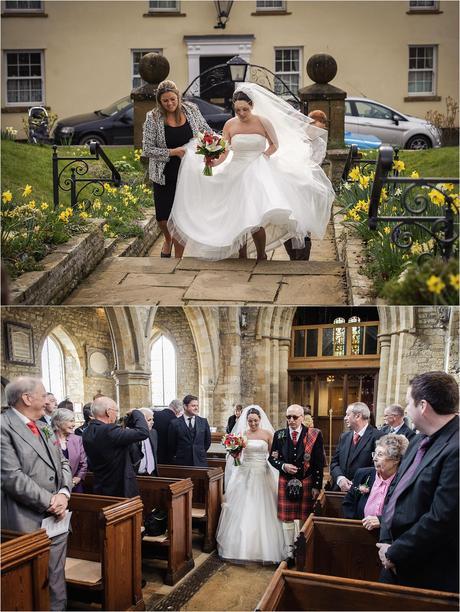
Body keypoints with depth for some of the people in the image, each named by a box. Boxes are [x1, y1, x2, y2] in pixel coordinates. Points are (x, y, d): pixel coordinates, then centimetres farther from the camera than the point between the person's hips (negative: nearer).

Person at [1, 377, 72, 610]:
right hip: (28, 524, -7)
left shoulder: (43, 427, 14)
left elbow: (62, 463, 15)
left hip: (56, 519, 7)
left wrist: (63, 494, -4)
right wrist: (49, 502, -15)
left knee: (56, 581, 16)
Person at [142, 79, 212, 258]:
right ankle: (168, 240, 37)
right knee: (163, 217, 0)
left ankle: (178, 258, 20)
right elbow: (147, 149, -10)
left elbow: (206, 130, 15)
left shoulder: (191, 109, -1)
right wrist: (172, 152, -17)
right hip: (165, 175, -1)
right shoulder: (153, 118, -9)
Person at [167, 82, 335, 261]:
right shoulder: (230, 125, 1)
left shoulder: (263, 122, -4)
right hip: (237, 175, 3)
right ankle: (242, 255, 23)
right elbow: (224, 153, -1)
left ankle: (261, 255, 8)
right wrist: (213, 162, -20)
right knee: (238, 219, 5)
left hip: (259, 174, -3)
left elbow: (275, 145, 9)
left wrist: (264, 156, -8)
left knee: (255, 220, -15)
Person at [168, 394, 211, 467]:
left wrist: (201, 453, 11)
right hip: (182, 463, -2)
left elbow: (207, 441, 15)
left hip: (200, 463, 2)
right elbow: (171, 445, 4)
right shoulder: (175, 423, -2)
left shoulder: (203, 422, 6)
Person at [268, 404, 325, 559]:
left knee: (304, 519, 6)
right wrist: (283, 466, -13)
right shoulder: (279, 435, 1)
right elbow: (272, 458, 7)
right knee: (287, 519, 9)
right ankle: (289, 553, 22)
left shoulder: (314, 435, -6)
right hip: (286, 482, 2)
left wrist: (317, 486, -7)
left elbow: (319, 463, -5)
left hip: (306, 482, -2)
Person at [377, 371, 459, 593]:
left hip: (428, 575, -8)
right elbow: (394, 491, 12)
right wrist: (386, 543, 0)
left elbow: (441, 519, -25)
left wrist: (395, 553, -14)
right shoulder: (419, 441, 6)